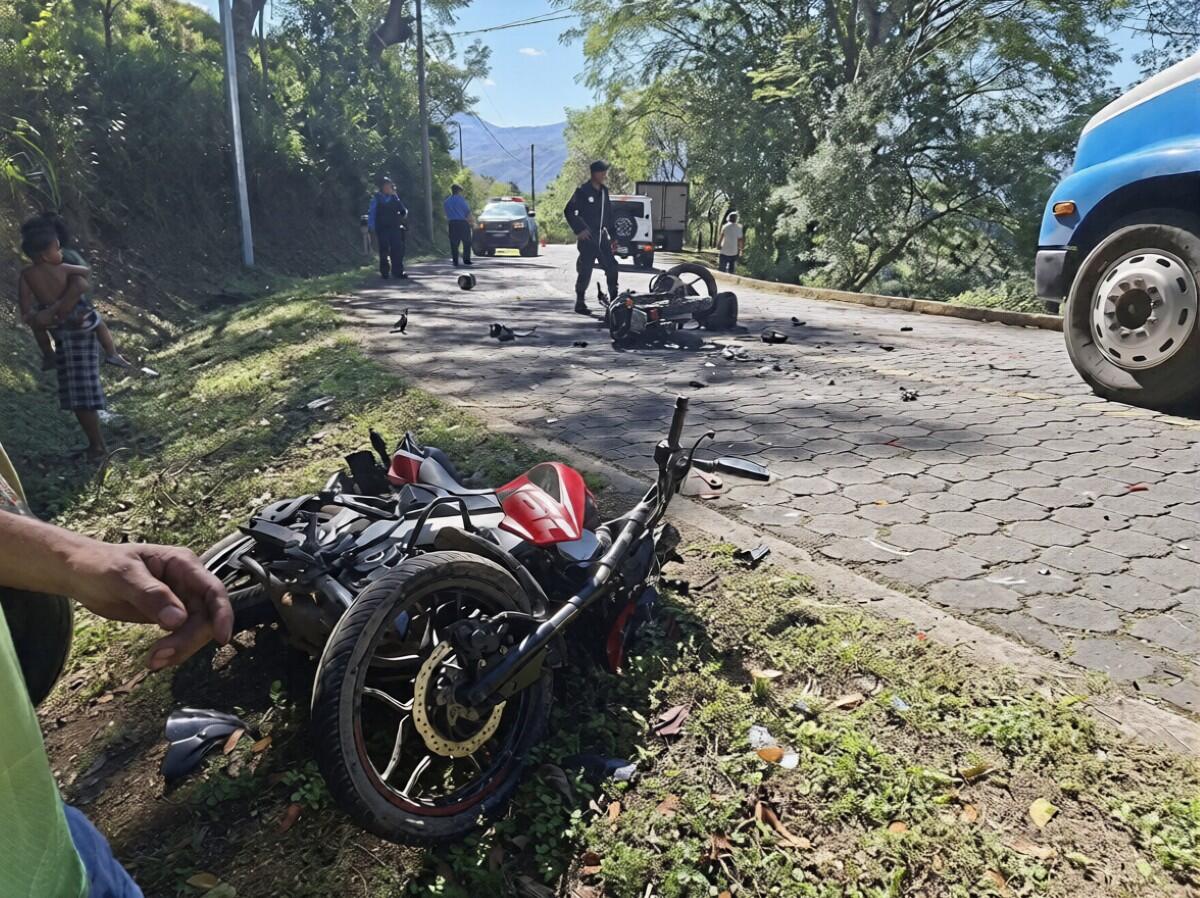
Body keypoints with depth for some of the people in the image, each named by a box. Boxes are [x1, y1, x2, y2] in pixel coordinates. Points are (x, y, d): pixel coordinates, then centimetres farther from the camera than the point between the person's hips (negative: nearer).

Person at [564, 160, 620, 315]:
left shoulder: (604, 191, 12)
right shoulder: (583, 191, -8)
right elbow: (569, 211, -9)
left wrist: (611, 235, 11)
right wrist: (579, 230, -13)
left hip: (602, 237, 6)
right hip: (587, 238, -6)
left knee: (612, 267, 3)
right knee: (585, 271, -3)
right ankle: (580, 303, 7)